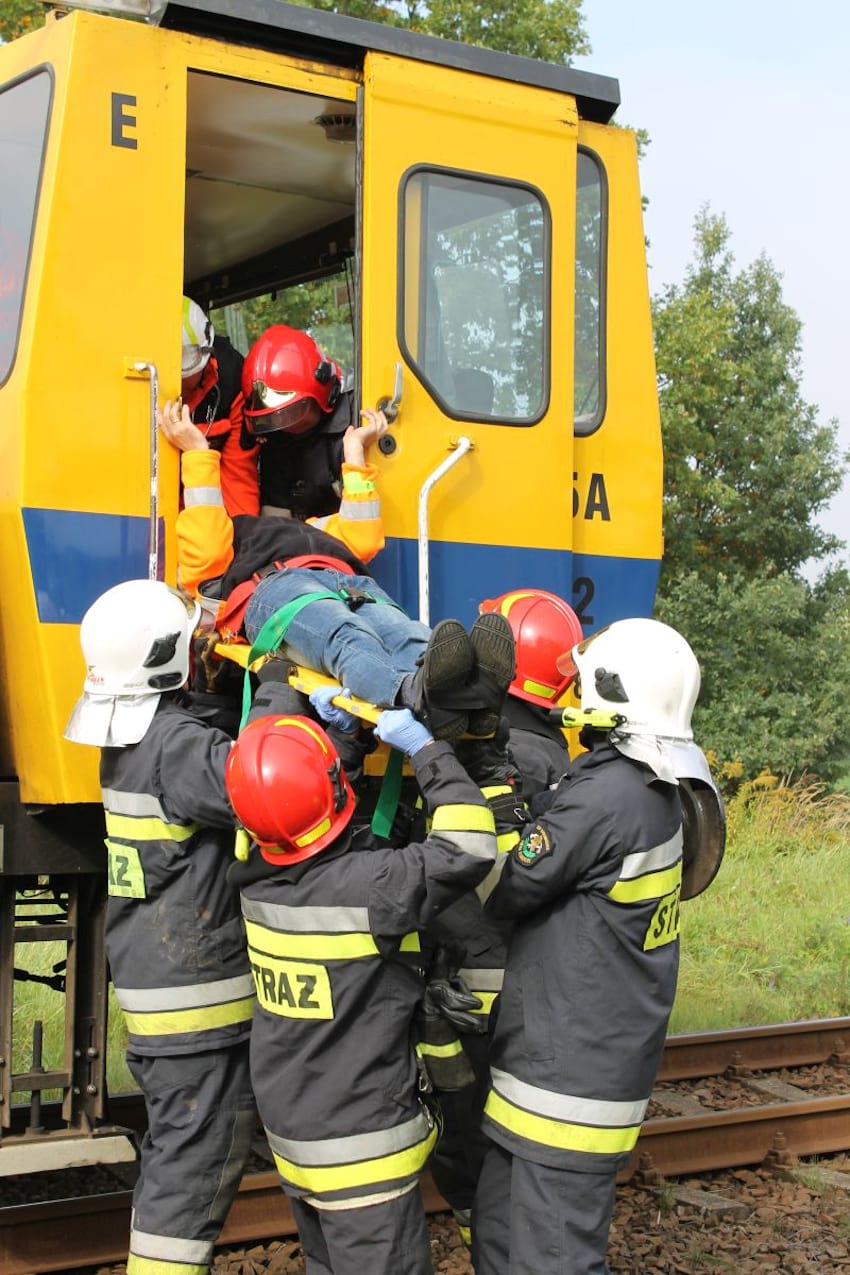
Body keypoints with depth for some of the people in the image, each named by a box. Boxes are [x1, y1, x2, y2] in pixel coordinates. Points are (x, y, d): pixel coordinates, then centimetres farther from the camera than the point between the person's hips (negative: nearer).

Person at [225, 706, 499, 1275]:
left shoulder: (257, 877, -6)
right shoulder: (366, 887, -27)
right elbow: (469, 848, -27)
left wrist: (336, 733, 9)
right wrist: (425, 747, -18)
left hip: (290, 1130, 7)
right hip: (361, 1149, -7)